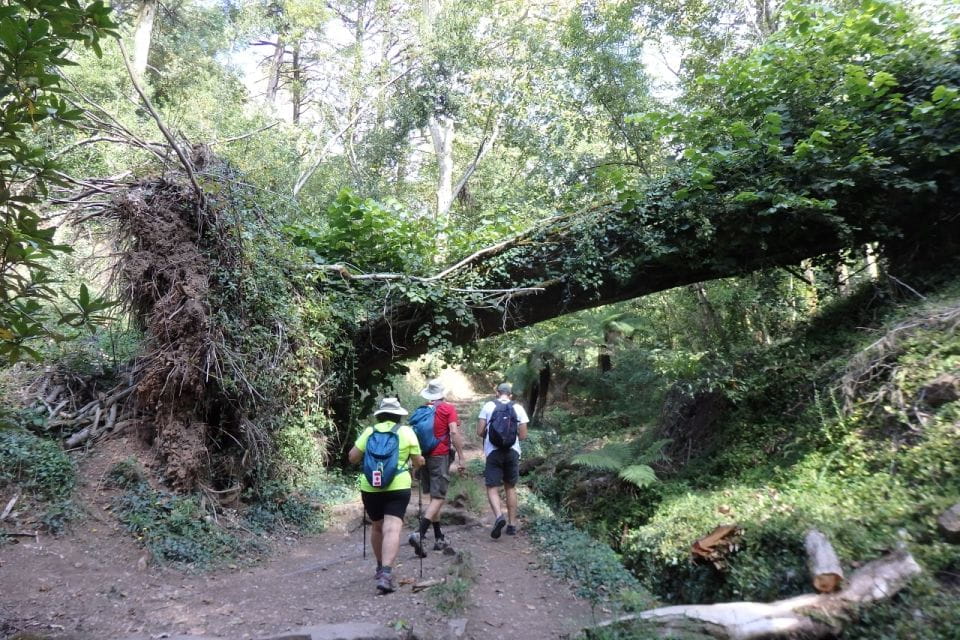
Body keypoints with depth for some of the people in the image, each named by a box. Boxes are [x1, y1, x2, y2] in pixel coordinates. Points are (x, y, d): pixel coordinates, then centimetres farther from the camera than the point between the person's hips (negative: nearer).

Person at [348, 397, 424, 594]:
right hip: (398, 488, -3)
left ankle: (381, 567, 36)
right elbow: (418, 462, 3)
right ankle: (386, 574, -22)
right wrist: (419, 462, 25)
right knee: (392, 529, -8)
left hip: (370, 487, 3)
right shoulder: (406, 432, 1)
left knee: (377, 527, 21)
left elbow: (352, 457, 7)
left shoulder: (369, 431, 5)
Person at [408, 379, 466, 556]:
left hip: (424, 456, 6)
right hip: (440, 457, -6)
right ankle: (419, 534, -20)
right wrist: (460, 458, -11)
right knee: (438, 499, -4)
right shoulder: (448, 408, -4)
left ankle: (439, 538, 20)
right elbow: (454, 432, -14)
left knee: (434, 497, 15)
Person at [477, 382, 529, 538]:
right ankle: (512, 524, 18)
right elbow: (523, 436, 1)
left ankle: (499, 516, -22)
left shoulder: (488, 406, 0)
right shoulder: (518, 408, 2)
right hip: (512, 451, 2)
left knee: (492, 488, 2)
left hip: (493, 452, -2)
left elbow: (480, 432, -3)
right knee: (510, 488, 15)